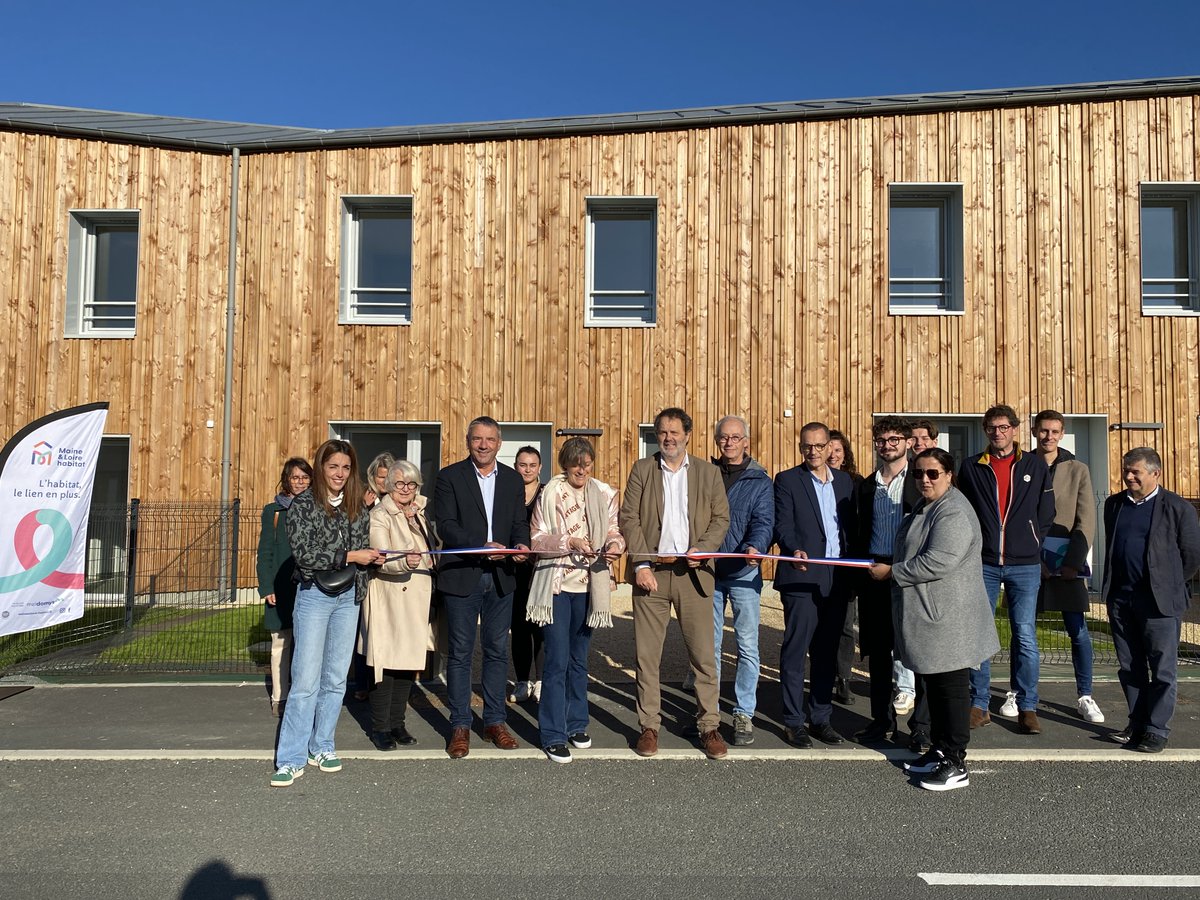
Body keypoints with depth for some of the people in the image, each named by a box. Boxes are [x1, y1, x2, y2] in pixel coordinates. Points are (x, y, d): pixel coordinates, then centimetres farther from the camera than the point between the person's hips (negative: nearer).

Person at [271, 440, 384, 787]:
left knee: (336, 679, 10)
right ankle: (291, 759, 3)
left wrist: (374, 557, -8)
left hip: (348, 597, 5)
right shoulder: (303, 504, -6)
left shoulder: (358, 507, 8)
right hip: (314, 595, -4)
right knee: (306, 680, -6)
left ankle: (321, 746, 24)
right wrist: (349, 556, -16)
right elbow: (303, 553, -14)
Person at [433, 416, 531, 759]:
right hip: (462, 575, -3)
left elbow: (520, 522, 10)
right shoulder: (450, 476, -2)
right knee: (461, 653, 4)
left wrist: (521, 545, -13)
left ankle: (495, 721, 23)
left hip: (500, 576, 4)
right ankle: (460, 725, 15)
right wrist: (484, 546, -21)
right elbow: (445, 526, -10)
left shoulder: (513, 480, 10)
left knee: (498, 651, 10)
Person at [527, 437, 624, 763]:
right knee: (557, 661, -3)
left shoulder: (604, 494, 4)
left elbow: (614, 531, 7)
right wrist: (570, 542, -23)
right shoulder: (551, 493, -6)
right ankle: (553, 735, 6)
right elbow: (536, 539, -9)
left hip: (589, 586, 4)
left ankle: (576, 724, 30)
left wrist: (615, 544, -16)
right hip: (556, 585, -4)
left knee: (579, 659, 16)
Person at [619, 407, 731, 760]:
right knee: (647, 654, 4)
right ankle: (649, 726, 16)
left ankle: (709, 727, 15)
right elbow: (629, 518, 1)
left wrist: (702, 549, -10)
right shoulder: (642, 469, 7)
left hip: (693, 572, 0)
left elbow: (721, 518, 7)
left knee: (703, 653, 2)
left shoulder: (708, 472, 9)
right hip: (651, 570, 0)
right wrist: (641, 564, -8)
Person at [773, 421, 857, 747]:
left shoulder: (844, 481, 15)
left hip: (836, 580, 5)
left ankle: (820, 718, 21)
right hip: (801, 577, -4)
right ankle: (794, 722, 9)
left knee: (827, 653, 11)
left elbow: (850, 527, 15)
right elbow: (782, 525, -7)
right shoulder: (787, 480, 1)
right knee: (795, 651, 0)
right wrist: (794, 550, -27)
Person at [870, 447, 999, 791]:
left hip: (947, 617, -10)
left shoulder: (954, 513, -18)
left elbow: (937, 563, -27)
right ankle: (940, 749, 29)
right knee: (934, 685, 17)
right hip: (927, 614, 10)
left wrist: (891, 572, -17)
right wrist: (892, 567, 14)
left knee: (951, 687, -1)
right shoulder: (925, 507, 15)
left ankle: (955, 764, 9)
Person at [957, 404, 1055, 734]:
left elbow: (1046, 513, 9)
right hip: (983, 564, 1)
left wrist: (1031, 543, 4)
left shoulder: (1035, 466, 6)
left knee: (1025, 637, 0)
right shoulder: (971, 467, 6)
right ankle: (979, 705, 12)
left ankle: (1027, 707, 10)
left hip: (1025, 565, 0)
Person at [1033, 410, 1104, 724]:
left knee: (1078, 632, 1)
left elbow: (1086, 522, 0)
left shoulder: (1078, 470, 5)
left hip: (1066, 563, 0)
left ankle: (1085, 697, 14)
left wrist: (1072, 562, -10)